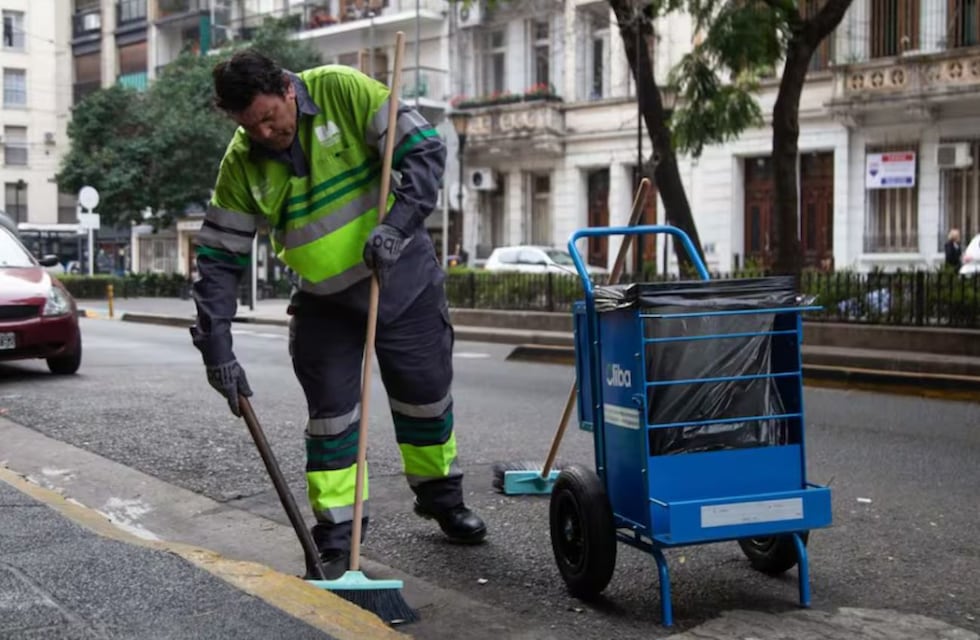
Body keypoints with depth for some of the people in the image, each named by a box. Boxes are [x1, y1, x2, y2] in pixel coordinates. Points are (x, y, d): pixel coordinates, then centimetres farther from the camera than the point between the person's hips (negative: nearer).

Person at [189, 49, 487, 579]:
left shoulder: (343, 92, -19)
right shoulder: (241, 163, -12)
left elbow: (425, 151, -19)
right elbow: (219, 259, -9)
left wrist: (396, 225, -33)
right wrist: (217, 350, -16)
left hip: (404, 278, -1)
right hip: (324, 300, 1)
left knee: (426, 395, 11)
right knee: (330, 414, -3)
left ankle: (441, 498, 34)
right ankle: (335, 536, 9)